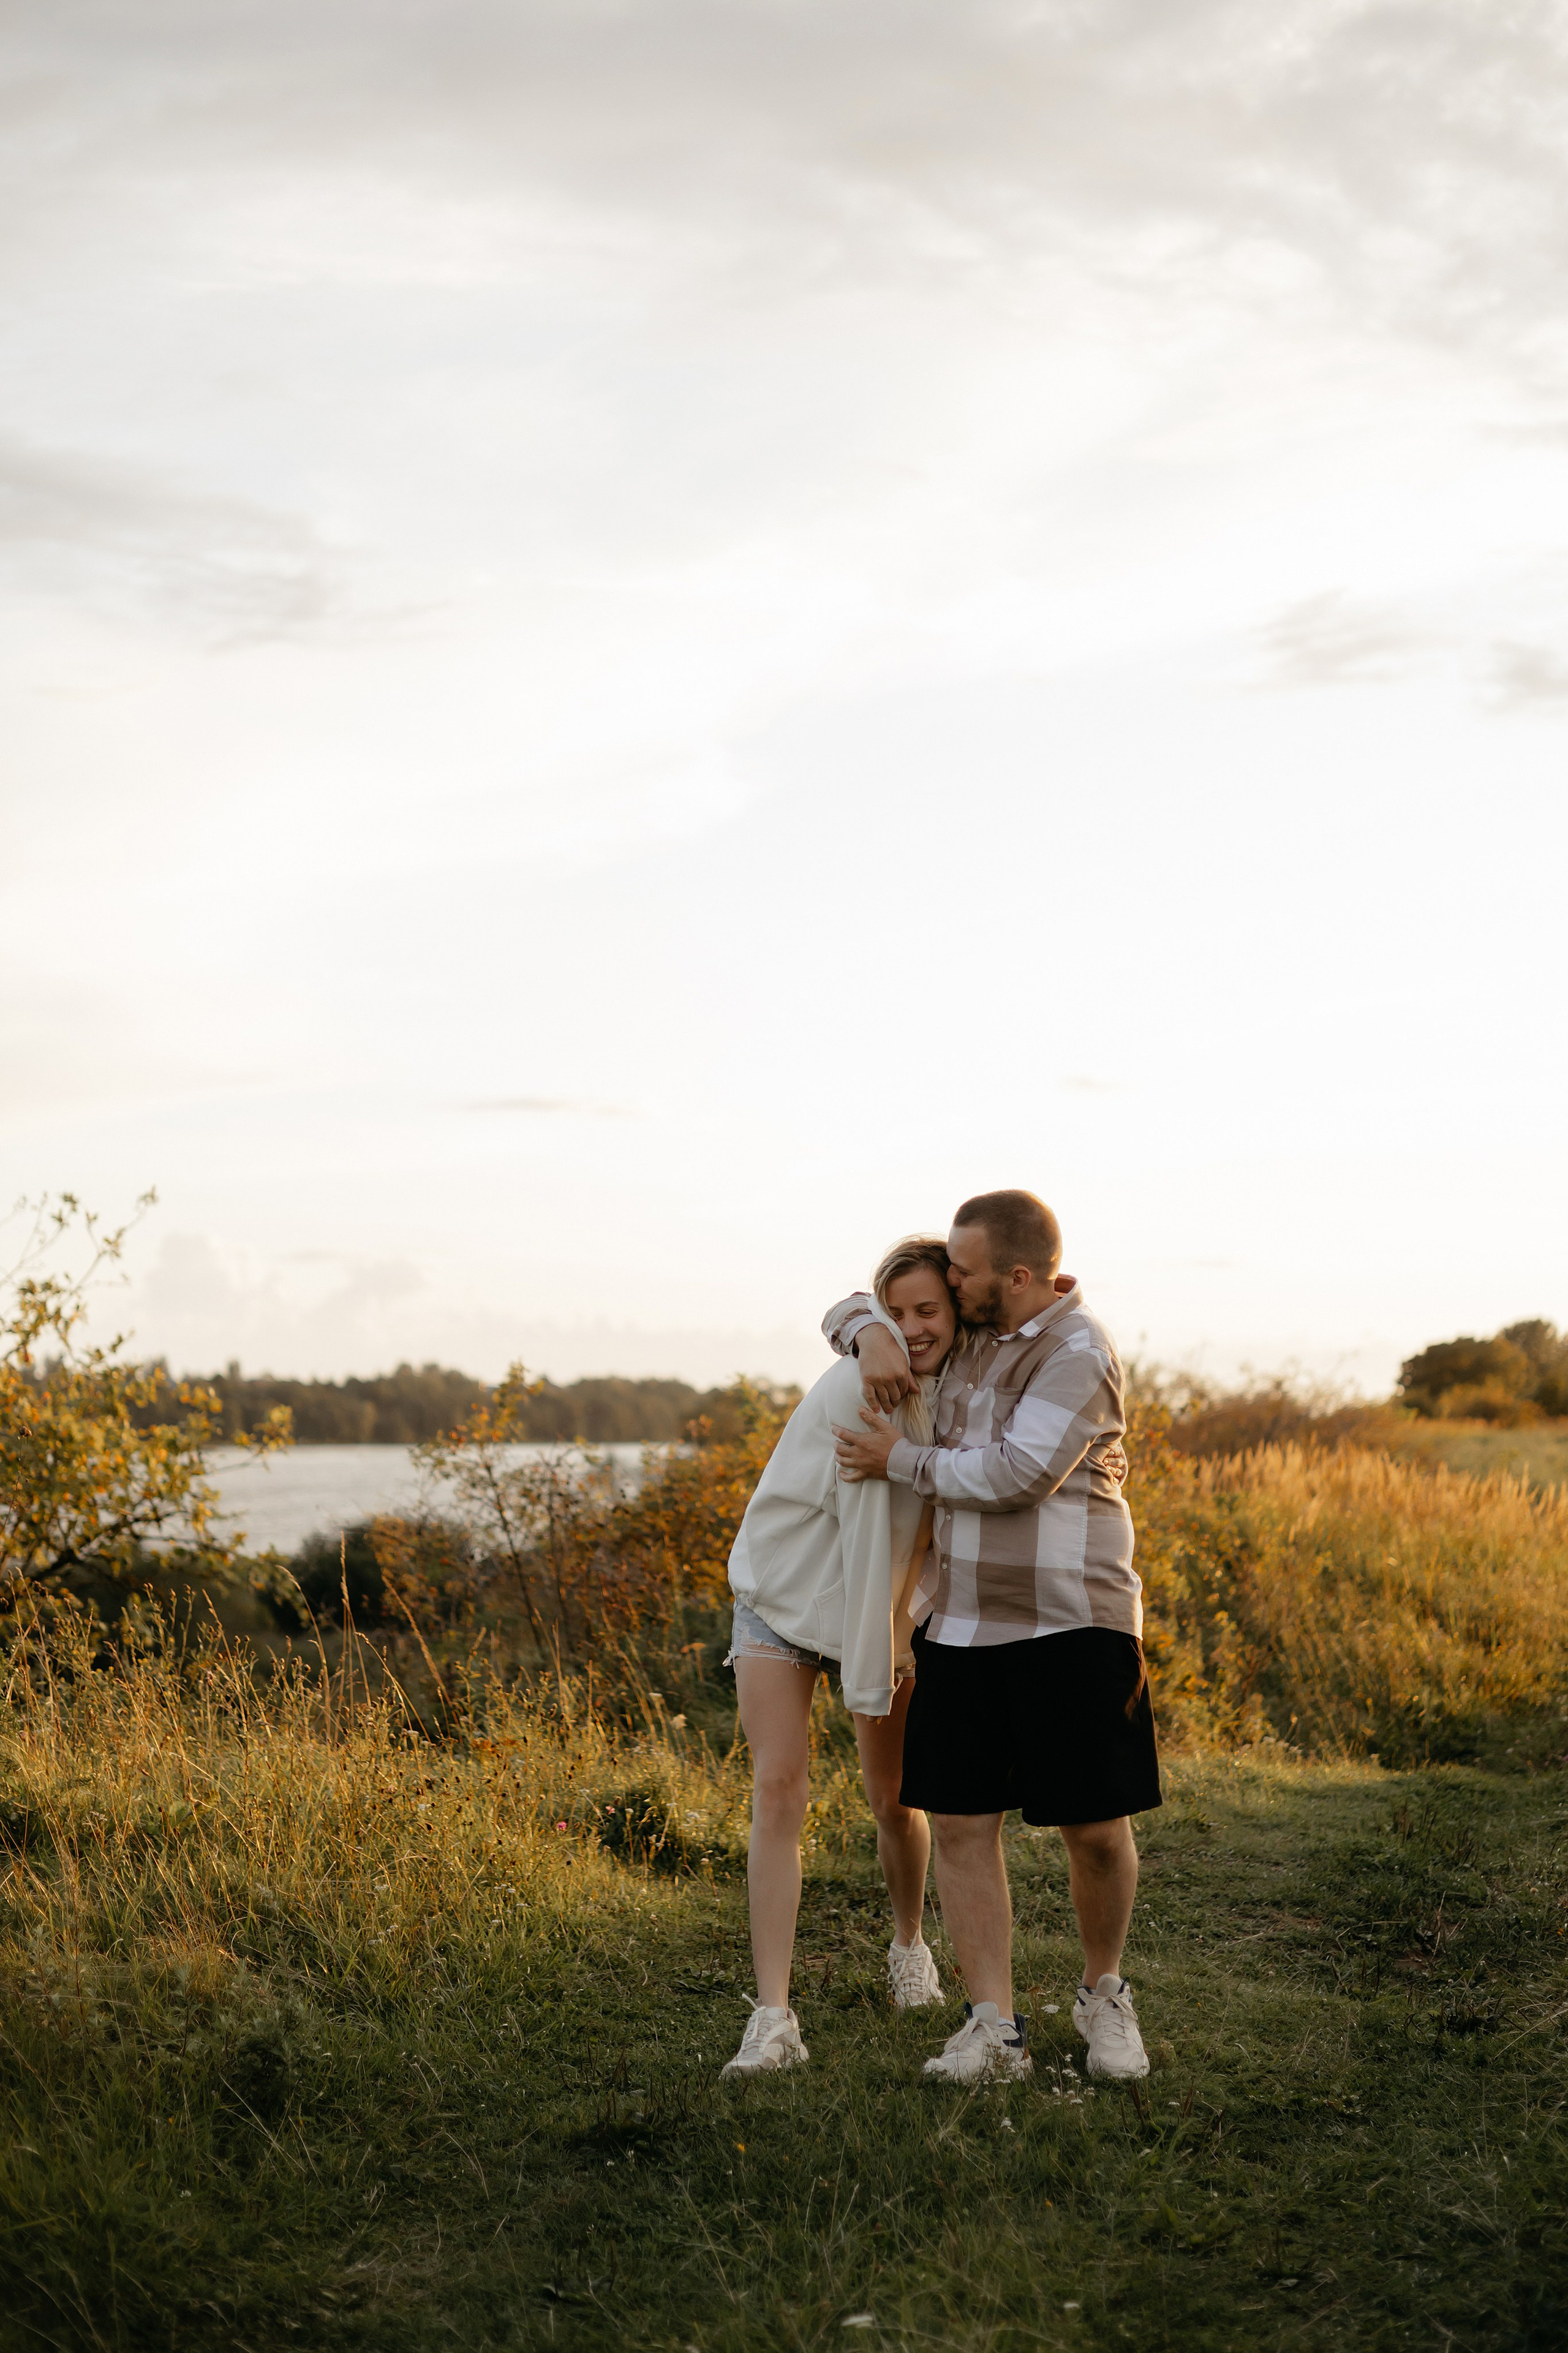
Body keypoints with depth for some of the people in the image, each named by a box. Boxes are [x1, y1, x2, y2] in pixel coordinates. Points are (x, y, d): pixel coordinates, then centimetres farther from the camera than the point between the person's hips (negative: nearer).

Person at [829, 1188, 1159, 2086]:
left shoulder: (1080, 1355, -13)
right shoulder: (972, 1327, 10)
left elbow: (1015, 1474, -20)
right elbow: (851, 1309, 21)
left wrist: (899, 1460, -9)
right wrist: (872, 1335, -4)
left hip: (1071, 1625, -6)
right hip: (964, 1621, 6)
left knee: (1097, 1832, -2)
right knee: (962, 1823, -1)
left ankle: (1105, 1995, 22)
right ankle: (995, 2030, 3)